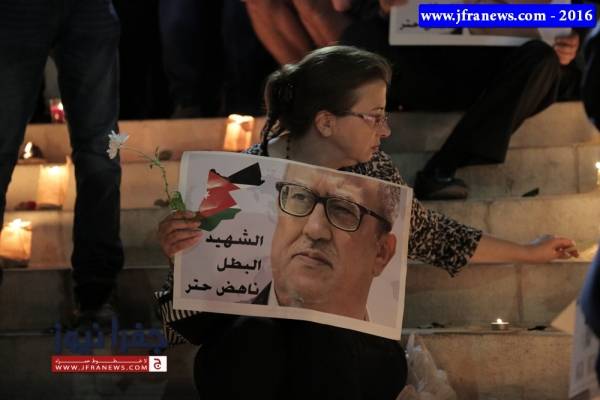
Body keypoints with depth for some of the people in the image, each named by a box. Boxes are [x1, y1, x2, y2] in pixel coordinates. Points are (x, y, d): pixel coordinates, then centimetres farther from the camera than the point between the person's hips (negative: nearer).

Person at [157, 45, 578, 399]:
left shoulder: (370, 167, -4)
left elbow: (427, 232, 11)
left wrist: (528, 253, 19)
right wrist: (180, 248, -28)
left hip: (338, 339, 3)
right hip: (251, 339, -3)